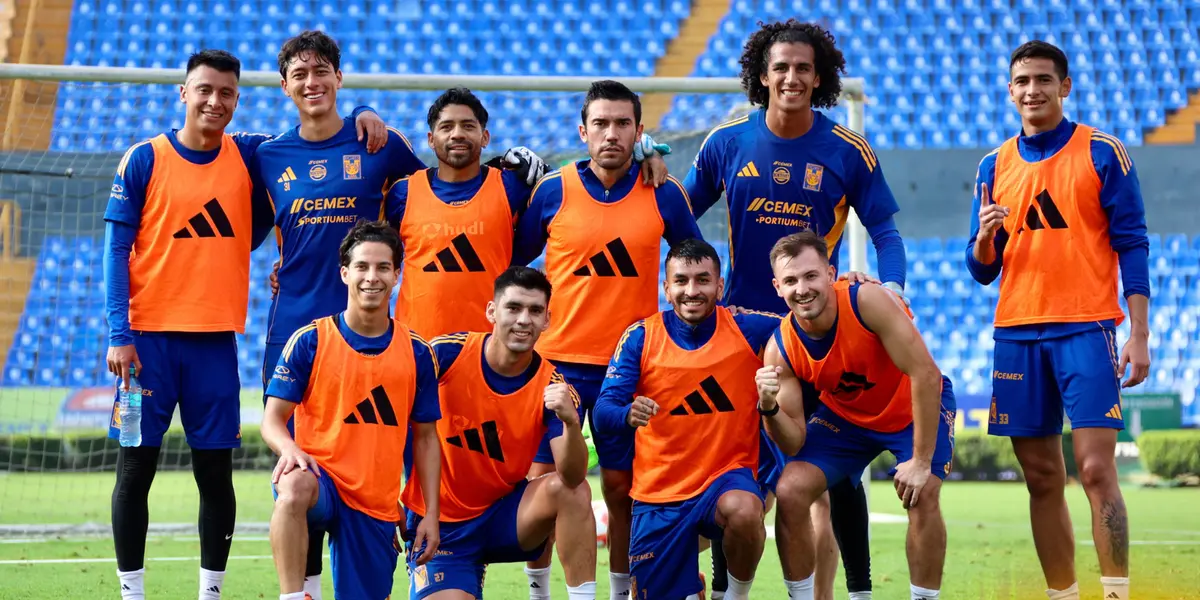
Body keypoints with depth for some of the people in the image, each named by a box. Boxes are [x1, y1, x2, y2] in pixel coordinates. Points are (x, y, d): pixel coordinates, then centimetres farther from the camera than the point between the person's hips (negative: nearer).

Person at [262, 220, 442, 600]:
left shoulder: (417, 353, 6)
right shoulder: (310, 341, -2)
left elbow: (425, 437, 11)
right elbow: (273, 419, -2)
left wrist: (431, 515, 4)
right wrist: (290, 448, -26)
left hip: (378, 506, 3)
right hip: (320, 477, -3)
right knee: (295, 488, -40)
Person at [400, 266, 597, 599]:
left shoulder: (552, 387, -12)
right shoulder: (446, 354, -14)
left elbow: (573, 476, -22)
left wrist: (570, 421, -42)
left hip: (503, 515, 1)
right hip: (440, 523, 0)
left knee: (572, 490, -25)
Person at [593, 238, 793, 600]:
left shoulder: (746, 329, -5)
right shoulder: (641, 337, -5)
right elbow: (602, 413, -12)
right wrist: (628, 415, -33)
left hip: (726, 475, -2)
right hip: (659, 494, 2)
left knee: (743, 510, -36)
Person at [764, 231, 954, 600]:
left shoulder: (868, 301, -33)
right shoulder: (780, 348, -21)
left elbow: (926, 375, -31)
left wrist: (921, 461, -29)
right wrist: (770, 406, -39)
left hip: (917, 406, -3)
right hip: (845, 415, 3)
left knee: (921, 496, -25)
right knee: (789, 493, -13)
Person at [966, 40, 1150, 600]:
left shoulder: (1102, 153, 0)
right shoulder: (995, 166, 12)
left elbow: (1133, 246, -2)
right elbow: (983, 270, 13)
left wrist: (1139, 334, -9)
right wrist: (985, 239, -10)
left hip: (1086, 329, -4)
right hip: (1017, 334, 4)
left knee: (1096, 470, -12)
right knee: (1042, 479, 5)